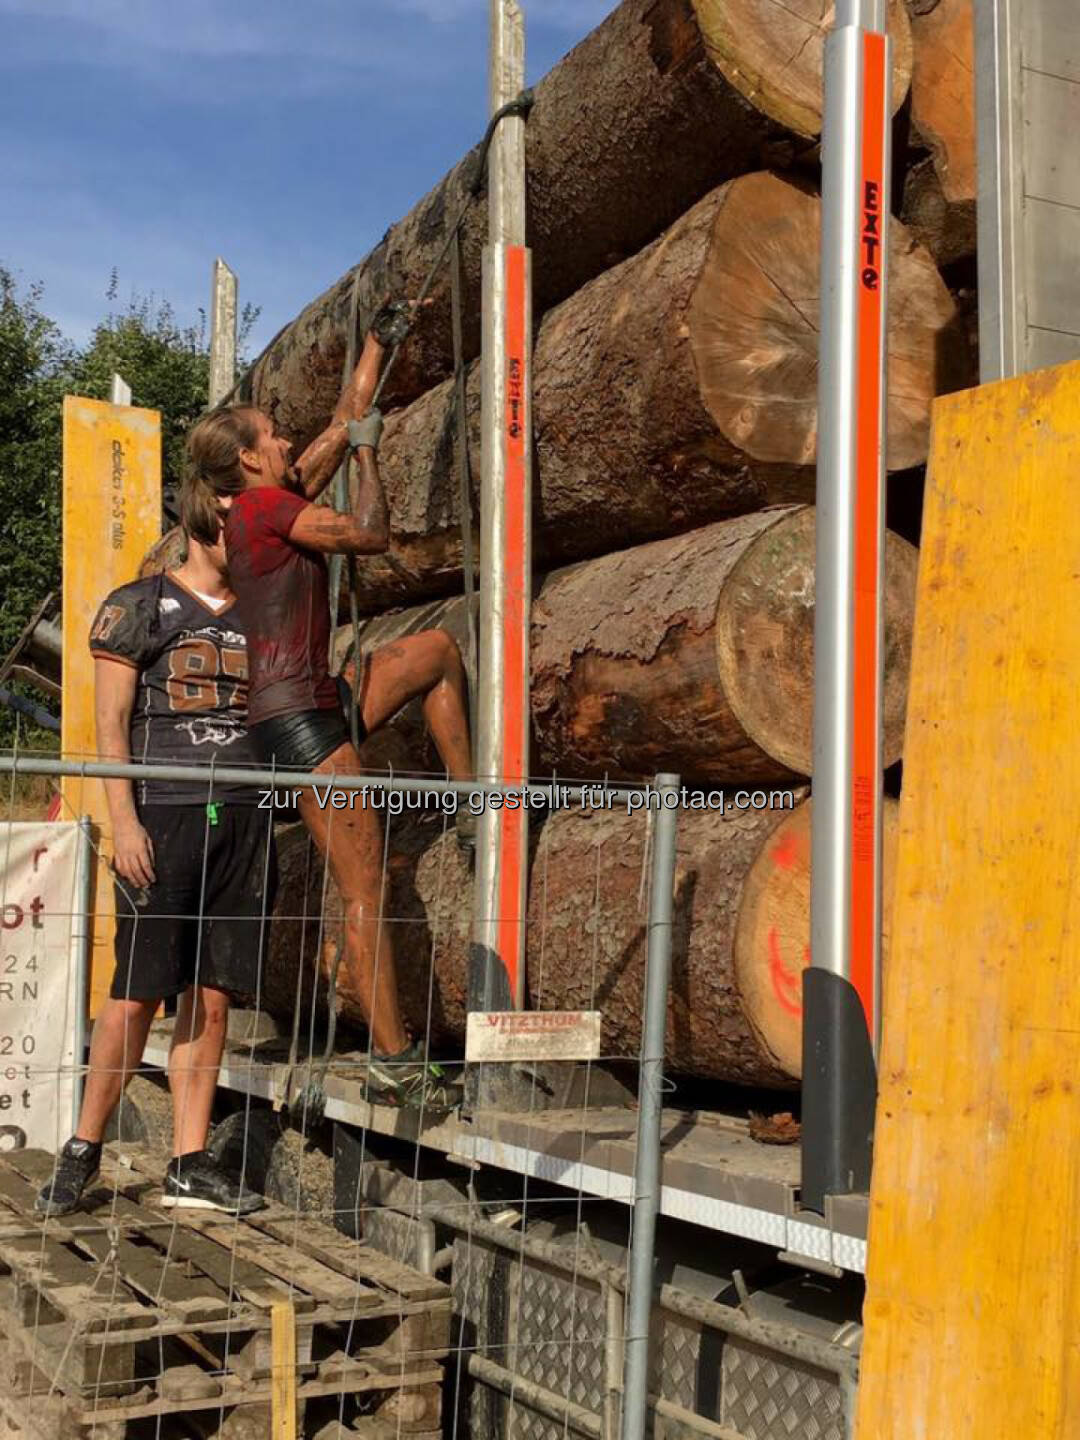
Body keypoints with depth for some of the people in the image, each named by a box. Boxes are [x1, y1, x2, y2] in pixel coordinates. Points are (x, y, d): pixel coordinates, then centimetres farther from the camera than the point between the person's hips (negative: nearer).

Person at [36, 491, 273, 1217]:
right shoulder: (138, 607, 4)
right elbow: (111, 725, -2)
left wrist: (271, 838, 12)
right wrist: (124, 820, -12)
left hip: (243, 821, 4)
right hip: (164, 815, -4)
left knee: (212, 998, 3)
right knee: (139, 994, -4)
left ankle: (190, 1165, 9)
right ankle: (84, 1149, 12)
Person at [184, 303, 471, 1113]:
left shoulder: (282, 497, 15)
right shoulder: (268, 505, -11)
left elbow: (346, 424, 24)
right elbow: (373, 536, -9)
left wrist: (379, 343, 29)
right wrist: (366, 451, 5)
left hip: (321, 705, 10)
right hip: (296, 719, -10)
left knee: (438, 647, 22)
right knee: (365, 888, -9)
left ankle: (469, 794, 18)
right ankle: (394, 1063, -3)